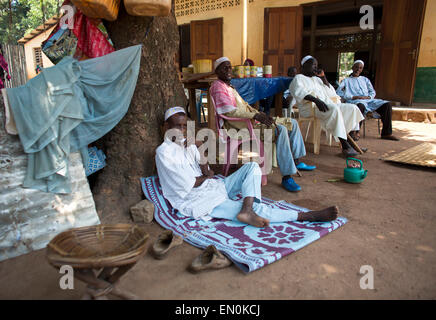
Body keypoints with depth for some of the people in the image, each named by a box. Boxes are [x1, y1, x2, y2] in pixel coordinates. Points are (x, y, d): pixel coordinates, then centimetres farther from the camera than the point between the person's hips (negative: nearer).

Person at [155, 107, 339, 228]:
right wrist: (207, 177, 1)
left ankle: (247, 210, -32)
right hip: (197, 201, -8)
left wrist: (199, 152, -7)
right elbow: (186, 186, -15)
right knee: (257, 208, -20)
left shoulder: (188, 144, 14)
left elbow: (206, 174, 8)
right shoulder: (164, 152, -10)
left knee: (252, 167, -8)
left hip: (214, 187, 9)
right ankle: (308, 216, -14)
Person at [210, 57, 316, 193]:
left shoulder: (229, 86, 25)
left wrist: (260, 114, 7)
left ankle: (296, 162, 14)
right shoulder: (218, 87, -8)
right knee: (280, 129, -29)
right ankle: (286, 177, -27)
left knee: (292, 123, 8)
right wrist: (255, 116, -24)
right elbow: (229, 111, -21)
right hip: (240, 125, -11)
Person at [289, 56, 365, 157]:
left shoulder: (317, 79, 33)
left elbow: (329, 92, 26)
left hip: (328, 104, 8)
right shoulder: (298, 78, 8)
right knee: (335, 109, -35)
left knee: (352, 108, -8)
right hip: (310, 107, -8)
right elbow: (299, 92, -17)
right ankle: (345, 146, -35)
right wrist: (316, 100, -29)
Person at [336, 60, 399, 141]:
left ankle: (386, 133, -18)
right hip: (355, 101, -5)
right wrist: (353, 97, -12)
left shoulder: (365, 79, 31)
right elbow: (338, 92, -1)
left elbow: (372, 92, 23)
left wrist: (368, 97, -3)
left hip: (368, 100, 5)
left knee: (387, 104, -19)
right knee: (360, 105, -43)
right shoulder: (346, 80, 17)